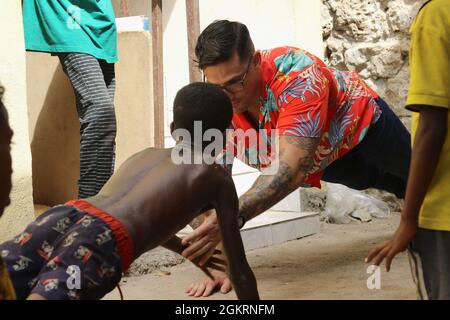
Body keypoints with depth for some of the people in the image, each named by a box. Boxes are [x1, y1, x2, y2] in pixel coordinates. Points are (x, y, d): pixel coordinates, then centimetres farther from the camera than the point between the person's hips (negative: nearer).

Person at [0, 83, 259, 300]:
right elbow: (238, 268, 23)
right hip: (102, 241, -6)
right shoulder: (216, 177, 21)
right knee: (49, 294, -29)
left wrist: (186, 249, 73)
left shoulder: (147, 154, 38)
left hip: (60, 217, 6)